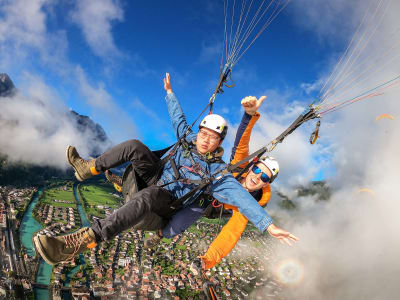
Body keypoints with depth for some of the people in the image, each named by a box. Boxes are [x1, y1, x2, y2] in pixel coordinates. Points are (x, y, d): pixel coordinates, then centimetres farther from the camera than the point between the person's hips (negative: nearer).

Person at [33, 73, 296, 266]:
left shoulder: (217, 171, -17)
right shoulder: (189, 138, -1)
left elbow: (241, 196, -27)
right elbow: (178, 117, 16)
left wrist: (268, 224, -37)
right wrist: (170, 92, 25)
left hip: (168, 201, -6)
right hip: (157, 174, 7)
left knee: (146, 198, -43)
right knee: (135, 146, -16)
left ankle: (76, 244, -50)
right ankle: (88, 168, -2)